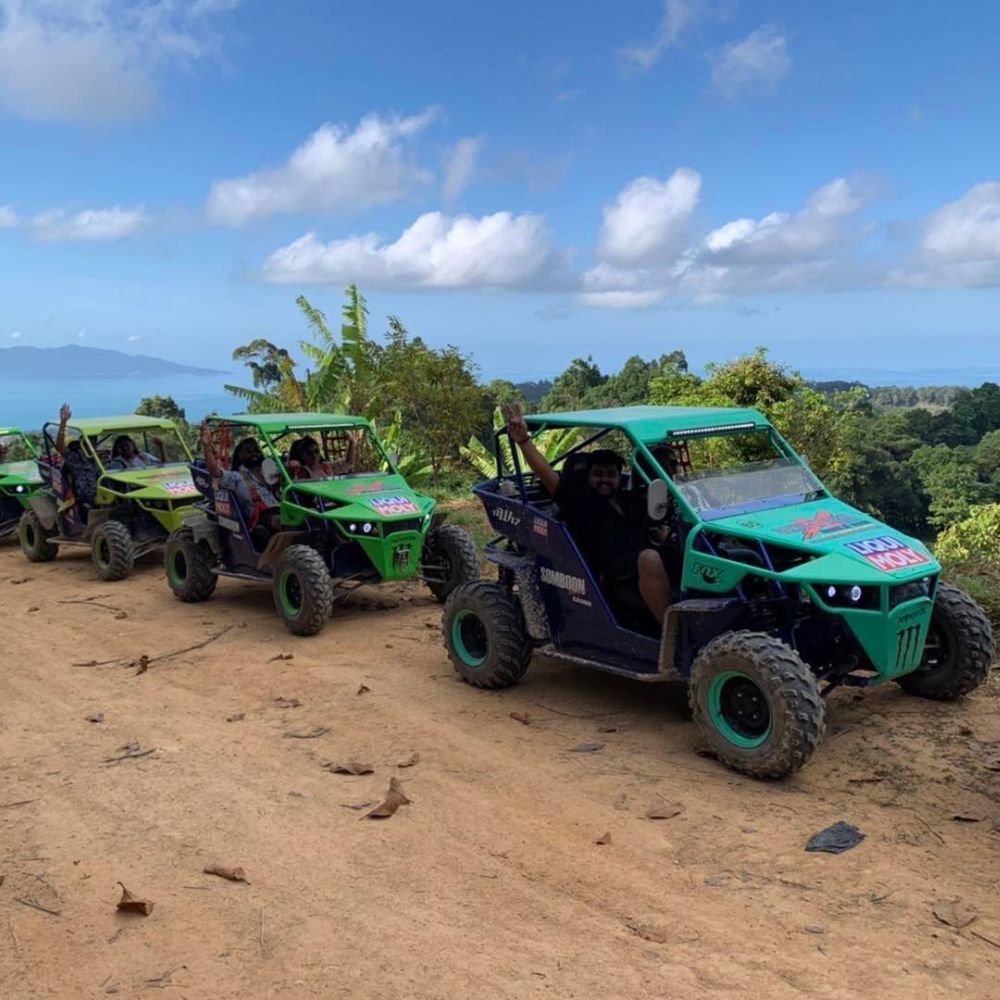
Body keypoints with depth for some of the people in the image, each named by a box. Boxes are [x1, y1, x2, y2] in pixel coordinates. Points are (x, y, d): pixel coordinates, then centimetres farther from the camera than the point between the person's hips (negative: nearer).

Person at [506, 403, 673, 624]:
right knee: (649, 558, -35)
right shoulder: (580, 499, 13)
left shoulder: (631, 504, 33)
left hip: (642, 562, 7)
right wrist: (523, 440, -10)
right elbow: (547, 475, 1)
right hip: (611, 570, -7)